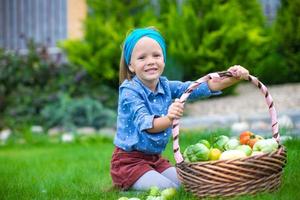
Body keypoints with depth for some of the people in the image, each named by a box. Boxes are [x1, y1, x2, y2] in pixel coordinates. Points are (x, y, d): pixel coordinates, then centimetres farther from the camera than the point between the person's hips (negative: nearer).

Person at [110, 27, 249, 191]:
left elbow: (202, 87, -9)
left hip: (155, 158, 7)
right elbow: (145, 124, -34)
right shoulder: (129, 91, -18)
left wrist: (232, 78, -27)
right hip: (129, 161, -7)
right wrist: (168, 119, -56)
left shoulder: (166, 86, 0)